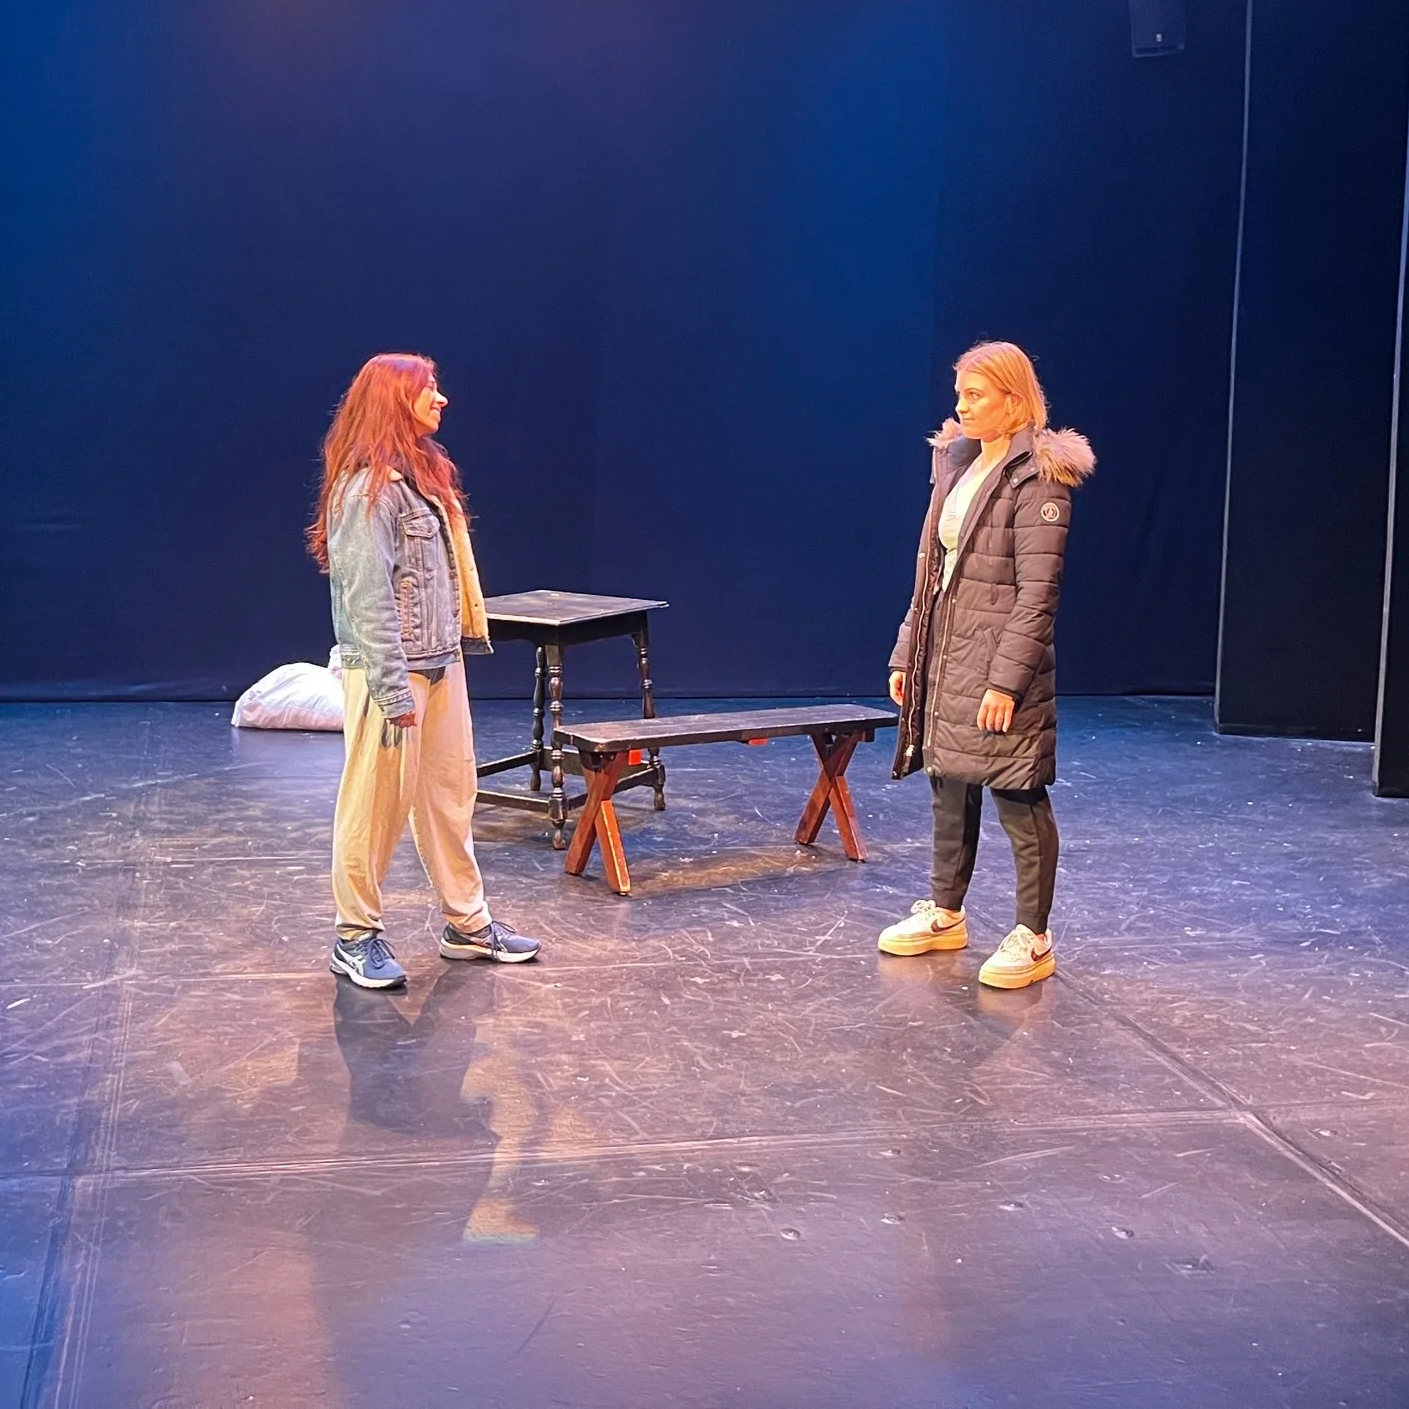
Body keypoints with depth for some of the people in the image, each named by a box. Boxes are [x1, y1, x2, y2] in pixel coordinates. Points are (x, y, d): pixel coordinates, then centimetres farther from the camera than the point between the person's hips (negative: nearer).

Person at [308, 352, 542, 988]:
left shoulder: (424, 474, 15)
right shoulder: (369, 487, -15)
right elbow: (367, 596, -20)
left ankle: (468, 922, 23)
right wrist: (395, 691, -22)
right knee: (378, 801, -1)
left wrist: (456, 652, 13)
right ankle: (356, 935, 11)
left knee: (450, 793, 14)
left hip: (442, 663, 9)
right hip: (390, 669, -9)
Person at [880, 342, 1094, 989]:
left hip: (1001, 667, -8)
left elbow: (1037, 592, -17)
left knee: (1020, 802, 0)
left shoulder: (1037, 478, -12)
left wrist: (1006, 679, -21)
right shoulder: (957, 463, 12)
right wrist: (908, 653, 13)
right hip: (945, 661, 8)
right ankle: (945, 914, 31)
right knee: (950, 789, 17)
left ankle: (1032, 938, 9)